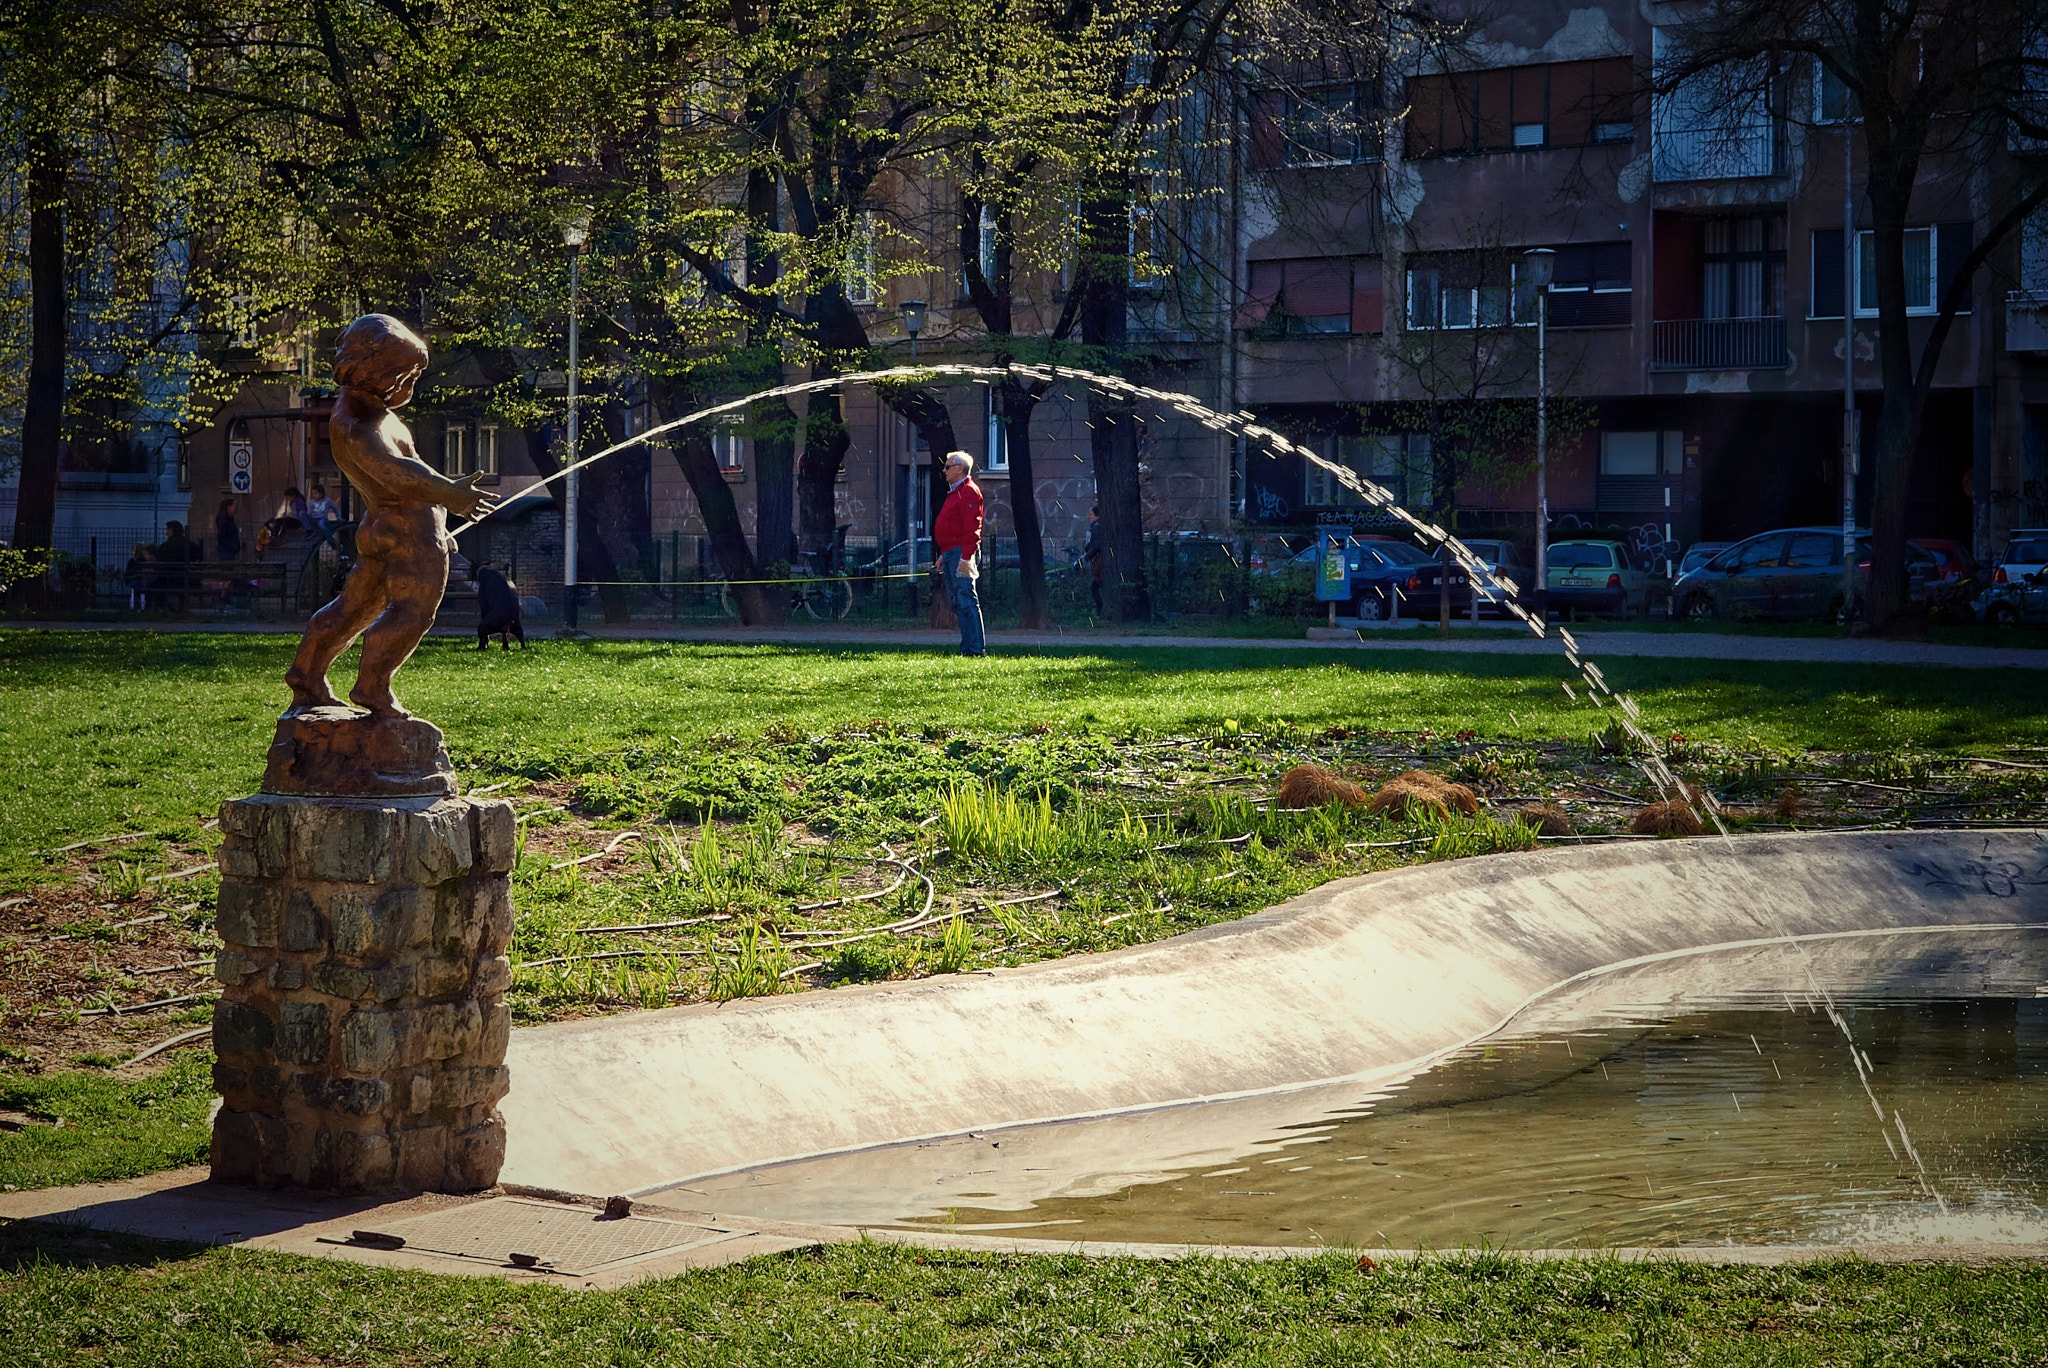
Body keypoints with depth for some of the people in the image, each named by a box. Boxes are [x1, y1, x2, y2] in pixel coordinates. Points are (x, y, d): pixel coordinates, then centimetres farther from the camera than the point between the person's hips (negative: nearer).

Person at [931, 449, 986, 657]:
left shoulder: (968, 492, -11)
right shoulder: (955, 492, 21)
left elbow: (971, 527, -19)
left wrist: (966, 556, -25)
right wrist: (944, 555, 24)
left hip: (961, 553, -11)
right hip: (950, 553, 11)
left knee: (966, 600, -12)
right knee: (957, 601, 10)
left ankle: (975, 647, -13)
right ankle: (968, 645, 12)